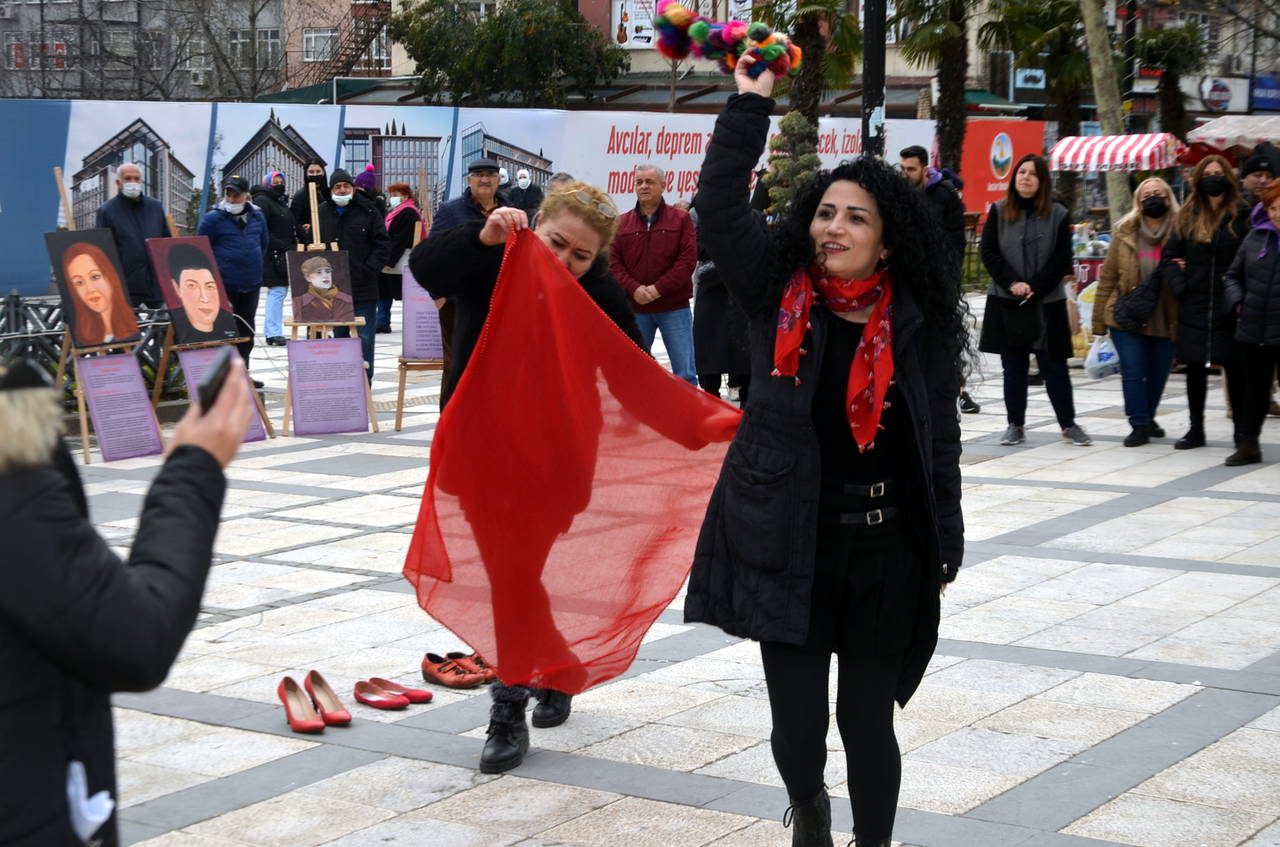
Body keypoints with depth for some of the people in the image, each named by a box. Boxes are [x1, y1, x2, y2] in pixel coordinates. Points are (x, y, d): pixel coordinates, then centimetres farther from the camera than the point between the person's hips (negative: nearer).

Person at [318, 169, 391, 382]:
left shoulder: (368, 211, 1)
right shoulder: (322, 213, 9)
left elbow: (383, 245, -1)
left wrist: (369, 270, -11)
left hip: (364, 289, -3)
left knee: (364, 338, -3)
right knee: (339, 336, 11)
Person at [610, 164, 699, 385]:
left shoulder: (681, 219, 4)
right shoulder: (622, 223, 10)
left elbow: (688, 260, -5)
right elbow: (614, 262, 3)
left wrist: (658, 289, -13)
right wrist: (633, 289, -13)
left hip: (674, 308, -2)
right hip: (634, 309, 2)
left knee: (685, 373, -2)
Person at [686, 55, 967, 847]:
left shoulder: (917, 323, 0)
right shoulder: (778, 294, 0)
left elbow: (941, 439, 4)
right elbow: (721, 208, -9)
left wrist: (945, 547, 5)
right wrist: (750, 103, -9)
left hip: (886, 551, 0)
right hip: (792, 545, 0)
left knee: (868, 720, 7)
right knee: (797, 724, 4)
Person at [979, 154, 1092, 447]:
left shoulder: (1057, 214, 1)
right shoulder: (998, 211, 4)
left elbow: (1062, 259, -2)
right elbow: (989, 253, 0)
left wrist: (1035, 288, -12)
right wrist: (1012, 283, -12)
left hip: (1047, 302, -1)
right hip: (1006, 301, 1)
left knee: (1054, 366, 2)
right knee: (1013, 366, 6)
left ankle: (1068, 423, 12)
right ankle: (1015, 425, 13)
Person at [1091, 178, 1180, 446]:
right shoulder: (1125, 233, 0)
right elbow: (1108, 277, 3)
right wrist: (1099, 320, 2)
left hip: (1166, 321, 1)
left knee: (1158, 373, 11)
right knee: (1133, 372, -6)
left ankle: (1147, 418, 32)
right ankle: (1139, 425, 3)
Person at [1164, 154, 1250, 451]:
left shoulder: (1242, 216, -2)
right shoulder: (1187, 217, 8)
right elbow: (1169, 256, 9)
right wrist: (1179, 287, -4)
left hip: (1229, 308, -3)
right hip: (1194, 307, 3)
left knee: (1234, 368, 2)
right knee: (1195, 368, 8)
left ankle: (1241, 428, 13)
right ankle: (1195, 429, 17)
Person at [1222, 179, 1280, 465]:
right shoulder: (1255, 237, 7)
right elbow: (1233, 275, 16)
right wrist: (1238, 302, 1)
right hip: (1253, 331, 4)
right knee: (1254, 387, 13)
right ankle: (1248, 444, 21)